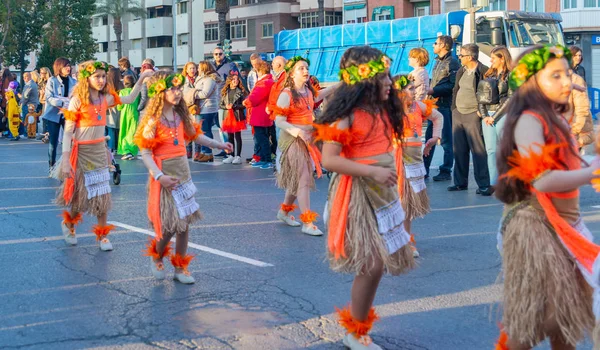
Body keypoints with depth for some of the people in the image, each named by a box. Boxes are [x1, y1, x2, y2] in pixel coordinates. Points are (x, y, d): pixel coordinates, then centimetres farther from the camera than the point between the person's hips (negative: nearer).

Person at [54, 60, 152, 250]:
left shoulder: (106, 99, 2)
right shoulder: (78, 100, -12)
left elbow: (130, 99, 17)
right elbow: (68, 131, -13)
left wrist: (141, 80, 6)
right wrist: (65, 159, -18)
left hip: (99, 151, 5)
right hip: (81, 152, -4)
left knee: (103, 195, 4)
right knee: (80, 195, 7)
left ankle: (102, 234, 17)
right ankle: (68, 224, 35)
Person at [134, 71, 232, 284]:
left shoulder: (180, 115, 4)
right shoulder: (153, 119, -13)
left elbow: (194, 135, 19)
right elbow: (145, 153, -16)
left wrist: (218, 145, 14)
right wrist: (159, 176, -26)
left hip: (183, 172, 6)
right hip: (165, 175, -6)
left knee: (184, 222, 7)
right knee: (170, 224, -4)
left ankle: (180, 267, 19)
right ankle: (156, 257, 25)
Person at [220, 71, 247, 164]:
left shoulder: (241, 91, -3)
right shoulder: (225, 92, 7)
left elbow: (244, 105, -9)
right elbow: (221, 105, 9)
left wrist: (234, 106, -17)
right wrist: (226, 107, -11)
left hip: (238, 117, -4)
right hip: (228, 116, 4)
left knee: (237, 136, 0)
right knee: (230, 137, 9)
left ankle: (238, 156, 4)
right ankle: (231, 156, 16)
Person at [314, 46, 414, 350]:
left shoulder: (383, 109, 6)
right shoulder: (346, 115, -17)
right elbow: (329, 159, -21)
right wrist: (372, 171, -24)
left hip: (383, 191, 8)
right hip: (357, 193, -8)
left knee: (377, 263, 10)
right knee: (372, 264, -9)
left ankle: (356, 322, 27)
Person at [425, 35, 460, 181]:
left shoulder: (452, 63, -9)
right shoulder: (438, 61, 18)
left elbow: (453, 85, -17)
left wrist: (434, 90, -17)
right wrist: (430, 92, 7)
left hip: (445, 105, -9)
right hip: (434, 104, 9)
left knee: (446, 140, -2)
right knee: (429, 137, 11)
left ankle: (446, 172, 4)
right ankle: (425, 169, 16)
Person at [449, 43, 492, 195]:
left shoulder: (484, 72, -10)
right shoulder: (461, 72, 13)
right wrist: (454, 108, 15)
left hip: (473, 116, -8)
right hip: (458, 115, 8)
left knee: (478, 150, -7)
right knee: (459, 150, 11)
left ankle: (484, 185, -4)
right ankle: (461, 182, 20)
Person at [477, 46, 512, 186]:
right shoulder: (488, 75, 15)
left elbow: (510, 99, -10)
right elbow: (480, 96, 10)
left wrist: (494, 116, -11)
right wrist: (483, 115, -3)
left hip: (502, 115, -5)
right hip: (487, 115, 5)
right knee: (490, 150, 1)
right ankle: (493, 183, 2)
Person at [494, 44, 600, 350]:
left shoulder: (554, 119, 12)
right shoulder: (529, 121, -17)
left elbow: (564, 168, 13)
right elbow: (543, 179, -27)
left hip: (565, 224, 9)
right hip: (537, 226, -9)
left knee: (565, 307, 17)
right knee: (536, 313, 3)